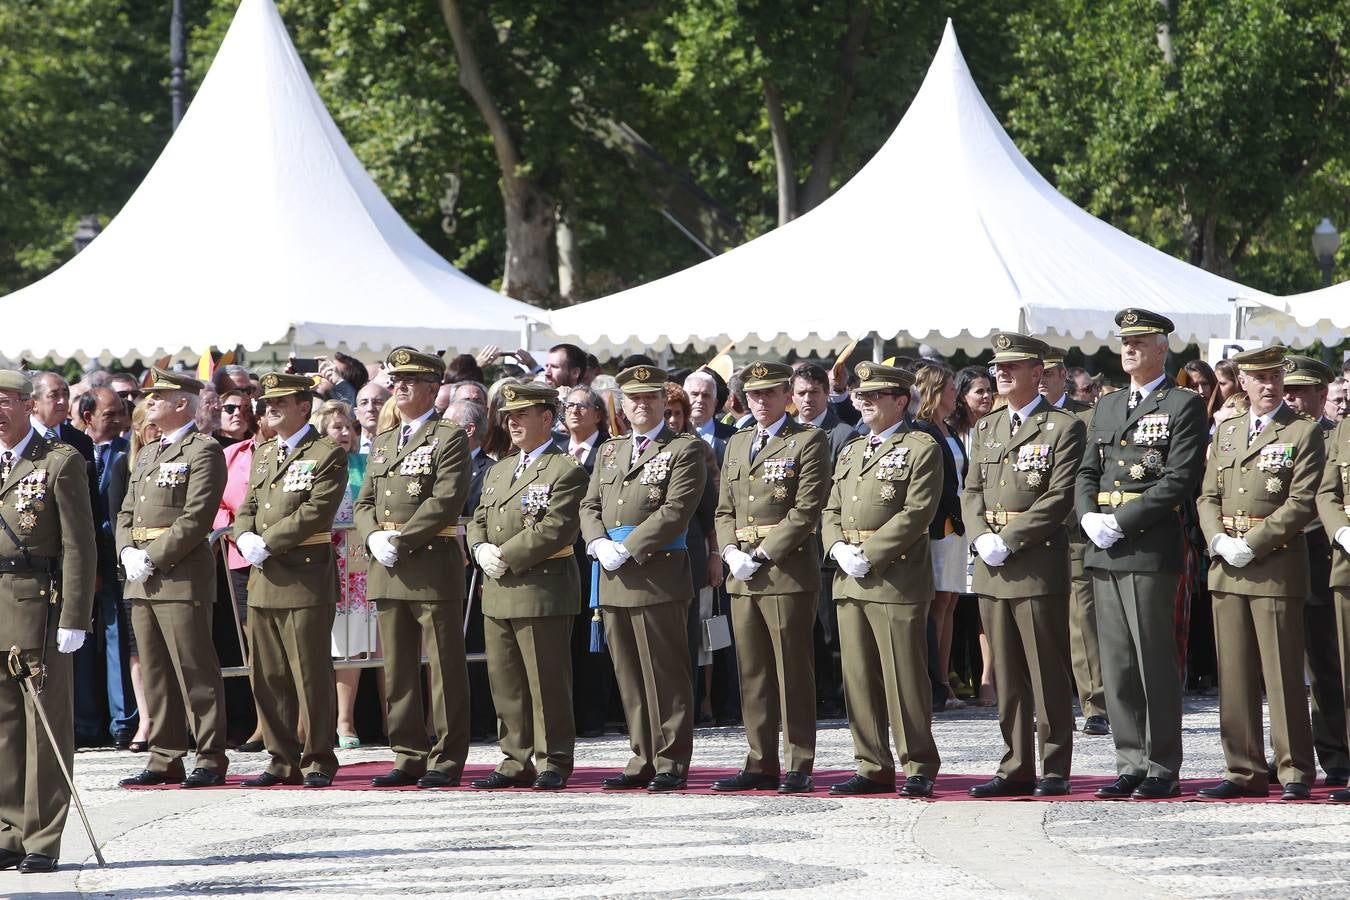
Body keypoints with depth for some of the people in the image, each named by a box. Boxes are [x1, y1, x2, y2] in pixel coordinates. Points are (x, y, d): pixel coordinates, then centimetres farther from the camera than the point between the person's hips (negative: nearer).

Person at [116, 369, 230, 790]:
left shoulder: (203, 451, -6)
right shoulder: (147, 455, 21)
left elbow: (196, 517, -15)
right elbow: (126, 513, 20)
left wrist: (153, 557, -17)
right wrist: (128, 553, 0)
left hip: (182, 576, -8)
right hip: (142, 581, 8)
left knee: (195, 672, -7)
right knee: (155, 674, 8)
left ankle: (210, 760, -4)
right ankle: (165, 759, 13)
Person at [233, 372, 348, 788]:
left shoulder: (327, 454, -5)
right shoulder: (263, 453, 19)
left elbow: (315, 511, -15)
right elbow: (247, 507, 18)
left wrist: (267, 544, -16)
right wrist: (245, 539, -4)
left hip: (306, 579, -7)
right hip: (263, 581, 7)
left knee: (311, 675, -4)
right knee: (267, 677, 8)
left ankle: (318, 761, 2)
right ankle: (282, 761, 14)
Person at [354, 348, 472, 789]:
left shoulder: (450, 438, -3)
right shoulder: (383, 443, 20)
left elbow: (445, 501, -14)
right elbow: (364, 501, 17)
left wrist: (400, 542, -16)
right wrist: (374, 538, -4)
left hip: (433, 564, -7)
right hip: (387, 571, 7)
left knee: (445, 669, -4)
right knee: (398, 670, 8)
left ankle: (447, 761, -1)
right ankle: (409, 758, 13)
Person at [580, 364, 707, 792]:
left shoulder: (684, 449, -1)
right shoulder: (609, 451, 20)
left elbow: (675, 510, -11)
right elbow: (590, 506, 16)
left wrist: (628, 549, -15)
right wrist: (599, 544, -5)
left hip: (658, 576, -6)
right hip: (613, 581, 7)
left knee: (666, 676, -4)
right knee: (629, 677, 9)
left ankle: (671, 764, -1)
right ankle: (643, 761, 15)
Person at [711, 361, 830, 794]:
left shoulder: (809, 441, -1)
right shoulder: (736, 444, 20)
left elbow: (807, 509, -10)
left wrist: (764, 553, -14)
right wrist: (731, 552, 1)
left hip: (788, 569, -6)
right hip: (743, 576, 6)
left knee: (793, 672, -4)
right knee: (752, 674, 7)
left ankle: (799, 768, -1)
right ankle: (761, 765, 12)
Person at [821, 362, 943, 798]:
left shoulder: (921, 449, -3)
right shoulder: (850, 452, 20)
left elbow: (917, 513, -12)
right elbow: (831, 511, 19)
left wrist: (869, 555, -16)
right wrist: (839, 549, -2)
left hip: (897, 578, -7)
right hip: (850, 581, 7)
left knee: (904, 678, -6)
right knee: (858, 679, 7)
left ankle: (918, 769, 1)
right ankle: (873, 768, 13)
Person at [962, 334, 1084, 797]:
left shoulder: (1064, 427, -4)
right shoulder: (987, 427, 18)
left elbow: (1060, 497, -12)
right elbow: (972, 491, 16)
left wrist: (1009, 541, -15)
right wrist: (982, 537, -3)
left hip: (1039, 563, -6)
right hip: (992, 567, 6)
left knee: (1048, 672, -3)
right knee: (1006, 674, 8)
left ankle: (1055, 771, 2)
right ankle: (1015, 769, 13)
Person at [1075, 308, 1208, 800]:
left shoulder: (1184, 405, -2)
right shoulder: (1107, 406, 19)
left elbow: (1179, 480, -11)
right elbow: (1087, 472, 17)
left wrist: (1121, 520, -16)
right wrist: (1089, 517, -3)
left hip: (1151, 550, -7)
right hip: (1104, 554, 7)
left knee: (1156, 663, -4)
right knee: (1116, 665, 7)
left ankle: (1162, 769, 1)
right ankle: (1130, 765, 13)